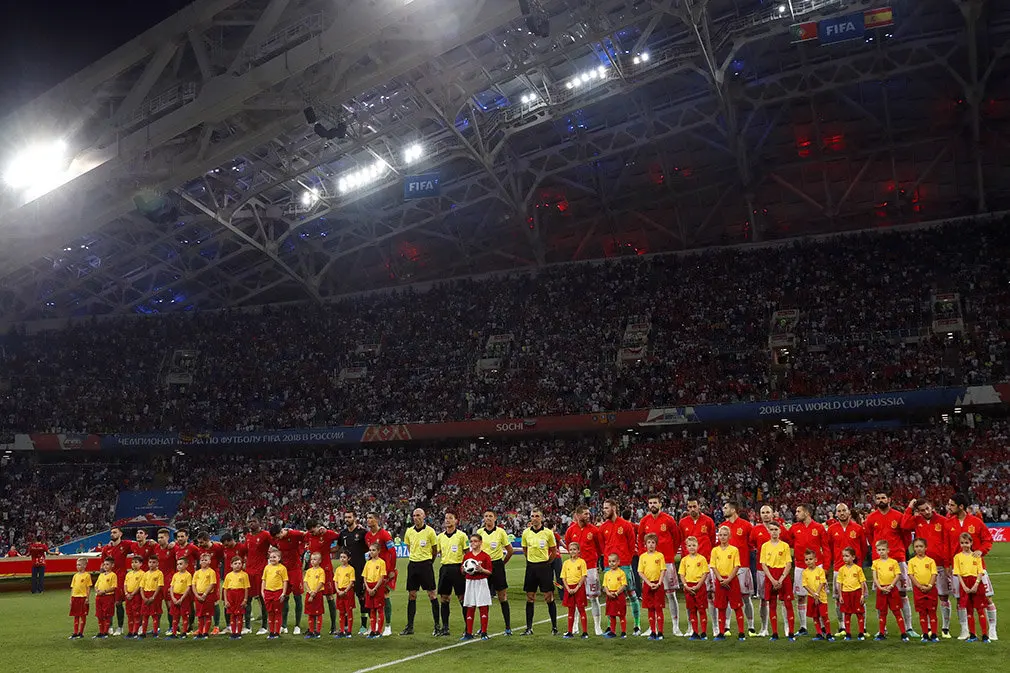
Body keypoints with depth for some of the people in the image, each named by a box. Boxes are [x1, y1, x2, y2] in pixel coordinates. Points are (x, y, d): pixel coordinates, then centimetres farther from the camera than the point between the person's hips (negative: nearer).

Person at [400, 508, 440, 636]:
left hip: (426, 564, -4)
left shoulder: (430, 531, -6)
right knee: (411, 595, 6)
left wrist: (429, 562, 6)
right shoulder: (409, 531, 7)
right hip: (412, 565, 5)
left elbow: (435, 549, 2)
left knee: (431, 594, -4)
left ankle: (437, 626, 1)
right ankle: (409, 626, 13)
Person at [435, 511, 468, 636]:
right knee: (444, 599, 5)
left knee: (462, 598, -2)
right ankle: (445, 627, 12)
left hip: (457, 568, -5)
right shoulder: (440, 536, 10)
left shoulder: (461, 535, -3)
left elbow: (467, 553, -2)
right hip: (445, 568, 5)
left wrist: (463, 566, -13)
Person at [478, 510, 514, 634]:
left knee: (502, 597, -1)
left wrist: (503, 562, 7)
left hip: (497, 565, -3)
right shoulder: (479, 532, 4)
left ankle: (508, 627, 4)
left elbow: (510, 550, 3)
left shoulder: (501, 532, -4)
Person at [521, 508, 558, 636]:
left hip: (544, 566, -3)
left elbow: (553, 551, 6)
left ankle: (554, 627, 7)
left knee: (549, 597, -2)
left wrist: (546, 562, 8)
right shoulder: (526, 532, 3)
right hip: (531, 567, 3)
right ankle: (529, 628, 11)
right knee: (530, 598, 5)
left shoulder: (548, 532, -5)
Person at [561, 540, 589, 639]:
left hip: (579, 587, -3)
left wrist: (576, 588, -14)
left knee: (581, 609, -1)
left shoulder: (581, 562, -4)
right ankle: (570, 632, 13)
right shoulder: (566, 563, 6)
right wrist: (568, 589, -8)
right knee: (571, 610, 8)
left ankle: (585, 632, 3)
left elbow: (583, 577, -8)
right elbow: (563, 578, 5)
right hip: (569, 588, 3)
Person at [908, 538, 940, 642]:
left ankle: (934, 634, 6)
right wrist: (920, 586, -12)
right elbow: (911, 575, -1)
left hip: (931, 589, 0)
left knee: (932, 612, 2)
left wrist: (929, 586, -14)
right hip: (918, 589, 0)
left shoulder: (930, 561, 3)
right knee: (922, 613, 4)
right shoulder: (912, 561, 3)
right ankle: (925, 635, 9)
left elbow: (934, 574, -2)